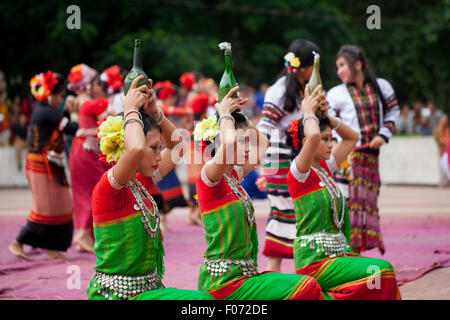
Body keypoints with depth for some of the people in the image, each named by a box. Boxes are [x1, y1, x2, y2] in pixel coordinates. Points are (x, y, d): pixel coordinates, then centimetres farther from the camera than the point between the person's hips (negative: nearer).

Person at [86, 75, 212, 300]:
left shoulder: (141, 184, 10)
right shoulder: (107, 187, -15)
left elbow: (176, 145, 22)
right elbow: (136, 149, -36)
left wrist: (154, 112, 7)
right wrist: (131, 110, -19)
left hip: (149, 288, 8)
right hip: (115, 294, -8)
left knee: (202, 298, -14)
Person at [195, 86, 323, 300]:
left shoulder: (233, 176, 13)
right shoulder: (208, 178, -12)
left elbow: (262, 143, 27)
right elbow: (229, 142, -32)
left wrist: (237, 113, 14)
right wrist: (225, 114, -14)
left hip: (244, 274, 9)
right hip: (222, 282, -9)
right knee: (308, 288, -18)